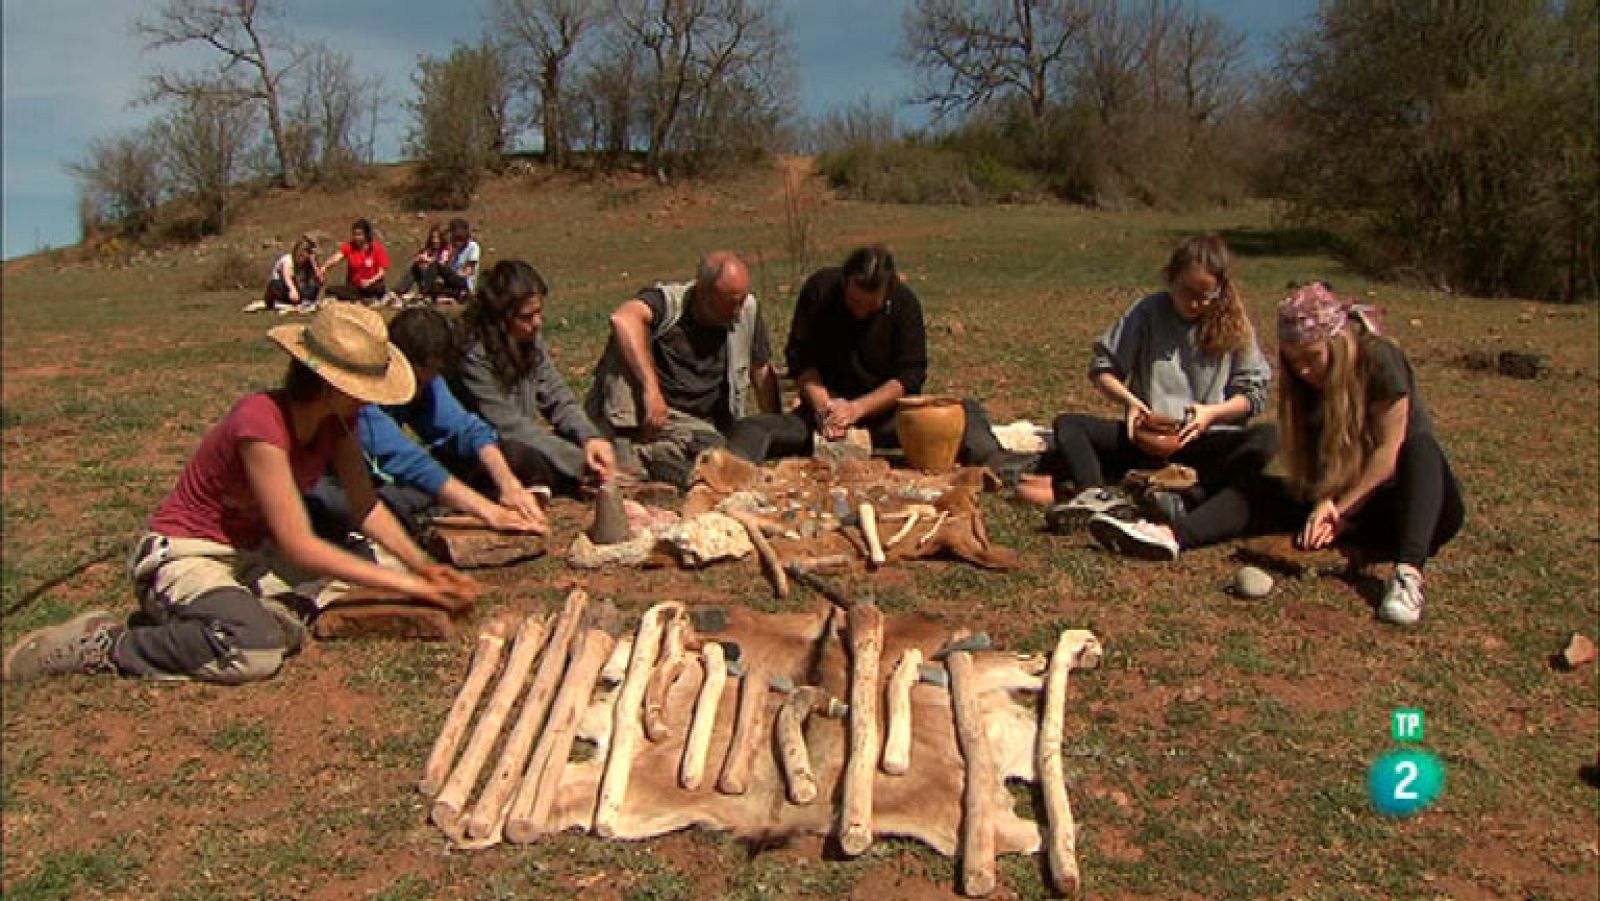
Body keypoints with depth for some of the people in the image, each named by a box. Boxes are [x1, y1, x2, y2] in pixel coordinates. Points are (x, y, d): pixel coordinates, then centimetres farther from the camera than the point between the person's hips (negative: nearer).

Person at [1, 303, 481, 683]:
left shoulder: (335, 419, -4)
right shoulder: (262, 423, -28)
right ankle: (101, 644, -12)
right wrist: (402, 584, -29)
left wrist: (422, 564, -17)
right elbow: (298, 545, -30)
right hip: (184, 555, -8)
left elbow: (368, 507, -1)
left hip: (253, 553, 9)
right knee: (255, 651, -34)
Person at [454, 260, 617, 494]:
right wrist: (581, 463, -27)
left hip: (523, 443, 7)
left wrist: (591, 437, -20)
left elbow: (557, 398, 0)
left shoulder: (531, 337, -1)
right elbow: (509, 427, -24)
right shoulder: (472, 355, -22)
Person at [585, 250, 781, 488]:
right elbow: (623, 318, -34)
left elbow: (762, 372, 12)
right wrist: (650, 387, -41)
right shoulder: (666, 300, -12)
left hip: (693, 424, 3)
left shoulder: (748, 309, 2)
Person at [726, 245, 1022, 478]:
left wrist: (856, 408, -23)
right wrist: (823, 405, -21)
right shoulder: (819, 289, -8)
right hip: (825, 409, 0)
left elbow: (910, 376, -11)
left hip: (884, 411, 0)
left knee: (968, 413, -22)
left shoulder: (905, 303, -8)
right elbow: (800, 357, -5)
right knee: (751, 431, -28)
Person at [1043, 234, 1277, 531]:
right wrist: (1129, 401, -13)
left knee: (1266, 438, -30)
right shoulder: (1148, 311, 2)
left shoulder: (1234, 324, 3)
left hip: (1205, 441, -1)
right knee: (1067, 424, -20)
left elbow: (1254, 392, 4)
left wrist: (1212, 413, -14)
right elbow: (1101, 367, 5)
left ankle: (1184, 499, -47)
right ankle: (1099, 496, -48)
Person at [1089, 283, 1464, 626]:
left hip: (1408, 498, -4)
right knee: (1259, 490, -14)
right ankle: (1171, 536, -40)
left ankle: (1408, 574, -54)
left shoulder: (1381, 360, -15)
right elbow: (1307, 457, 0)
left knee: (1420, 447, -35)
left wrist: (1338, 506, -20)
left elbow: (1389, 449, -17)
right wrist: (1323, 501, -19)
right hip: (1343, 497, 5)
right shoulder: (1305, 381, 1)